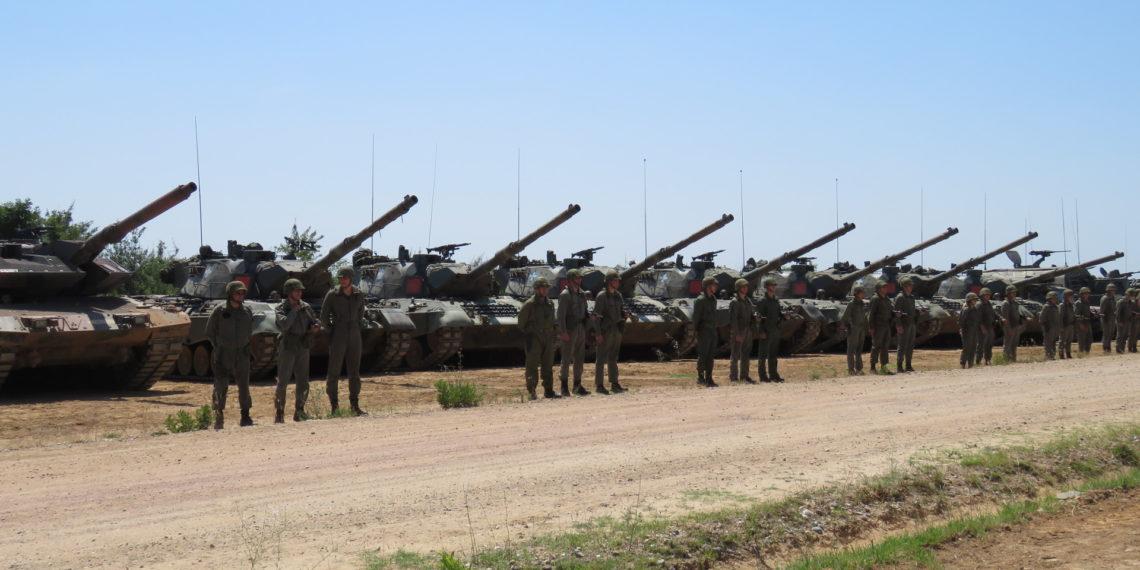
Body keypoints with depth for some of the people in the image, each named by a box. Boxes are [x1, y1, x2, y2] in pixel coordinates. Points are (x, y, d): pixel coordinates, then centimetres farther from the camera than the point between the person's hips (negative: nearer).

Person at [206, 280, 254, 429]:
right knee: (220, 387, -5)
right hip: (223, 355, -3)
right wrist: (218, 348, -2)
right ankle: (219, 418, 3)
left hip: (241, 355, 3)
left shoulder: (247, 311, 5)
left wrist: (245, 347, 8)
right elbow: (209, 332, 1)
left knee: (244, 386, 6)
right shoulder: (219, 311, -6)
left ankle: (245, 416, 14)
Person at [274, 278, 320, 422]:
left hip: (303, 349, 5)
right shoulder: (281, 308, -7)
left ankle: (299, 412, 14)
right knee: (282, 382, -2)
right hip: (287, 348, -4)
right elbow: (284, 325, -23)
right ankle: (279, 414, 5)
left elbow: (316, 322, 17)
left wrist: (315, 327, -6)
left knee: (303, 382, 5)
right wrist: (294, 310, -15)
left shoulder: (306, 307, 8)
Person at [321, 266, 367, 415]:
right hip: (337, 340, -3)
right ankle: (334, 406, 5)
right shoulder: (332, 295, -8)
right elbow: (324, 317, 0)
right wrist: (334, 332, 3)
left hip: (354, 338, 3)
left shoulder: (359, 295, 3)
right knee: (334, 372, -1)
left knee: (354, 372, 6)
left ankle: (355, 406, 11)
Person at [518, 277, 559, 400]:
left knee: (548, 366, 10)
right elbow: (521, 323, -6)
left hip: (548, 339, 6)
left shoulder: (550, 304, 11)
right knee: (532, 366, -5)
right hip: (534, 340, -6)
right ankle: (532, 392, -2)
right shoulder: (529, 304, -8)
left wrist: (554, 333, 12)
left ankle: (549, 391, 16)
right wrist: (526, 336, -8)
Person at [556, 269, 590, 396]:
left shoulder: (582, 293, 13)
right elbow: (561, 314, -14)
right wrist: (563, 332, -20)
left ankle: (577, 385, 15)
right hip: (569, 330, -7)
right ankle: (564, 387, 4)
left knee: (580, 358, 9)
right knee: (567, 358, -3)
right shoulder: (565, 295, -10)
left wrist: (589, 316, 0)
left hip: (581, 328, 7)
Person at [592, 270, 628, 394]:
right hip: (605, 331, -7)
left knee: (613, 358, 12)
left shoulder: (618, 295, 11)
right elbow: (596, 316, -13)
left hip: (617, 331, 7)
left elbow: (622, 310, 20)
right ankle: (599, 385, 1)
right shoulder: (602, 296, -10)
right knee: (601, 359, -2)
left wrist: (626, 314, -5)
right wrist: (598, 333, -19)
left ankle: (614, 384, 16)